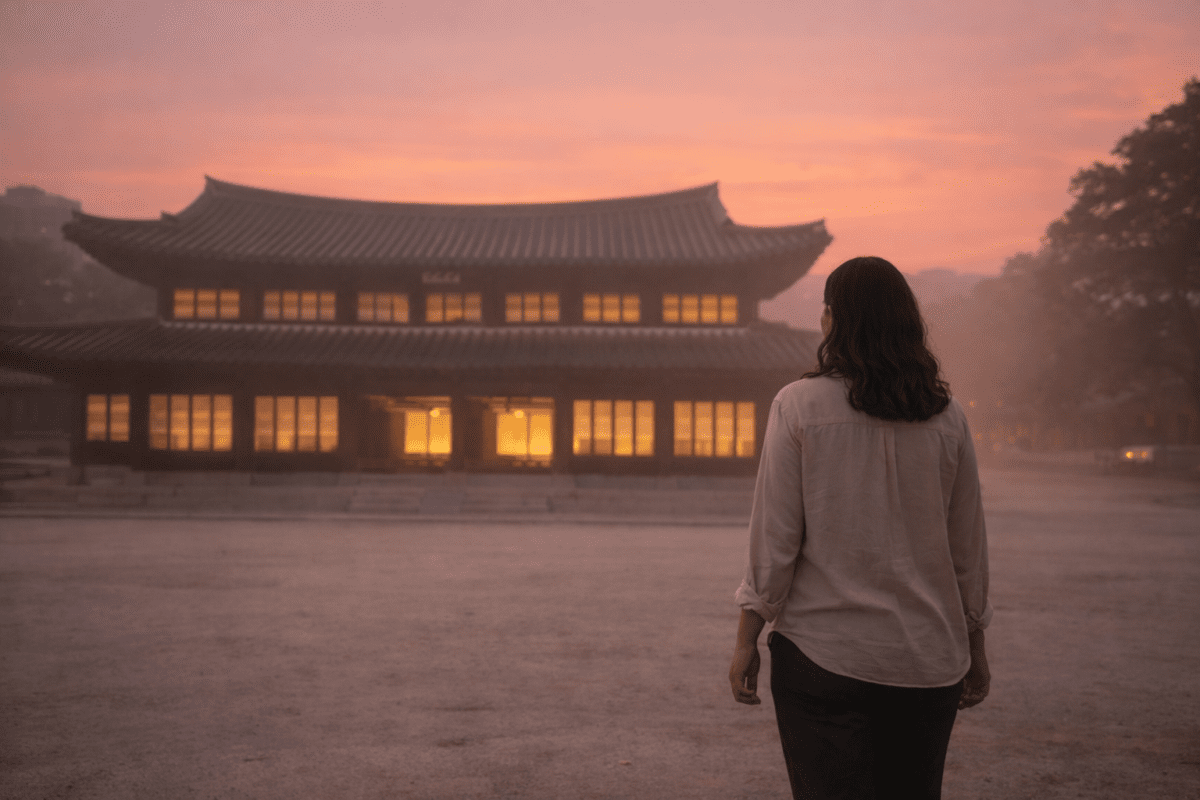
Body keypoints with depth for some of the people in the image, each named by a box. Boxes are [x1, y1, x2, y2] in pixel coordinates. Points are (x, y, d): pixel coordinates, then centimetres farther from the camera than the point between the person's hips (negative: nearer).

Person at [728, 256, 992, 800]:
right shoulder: (946, 417, 2)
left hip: (822, 652, -3)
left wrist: (747, 638, 0)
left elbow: (774, 537, -8)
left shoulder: (799, 406, -7)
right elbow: (968, 547, 7)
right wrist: (975, 650, 18)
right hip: (928, 656, 3)